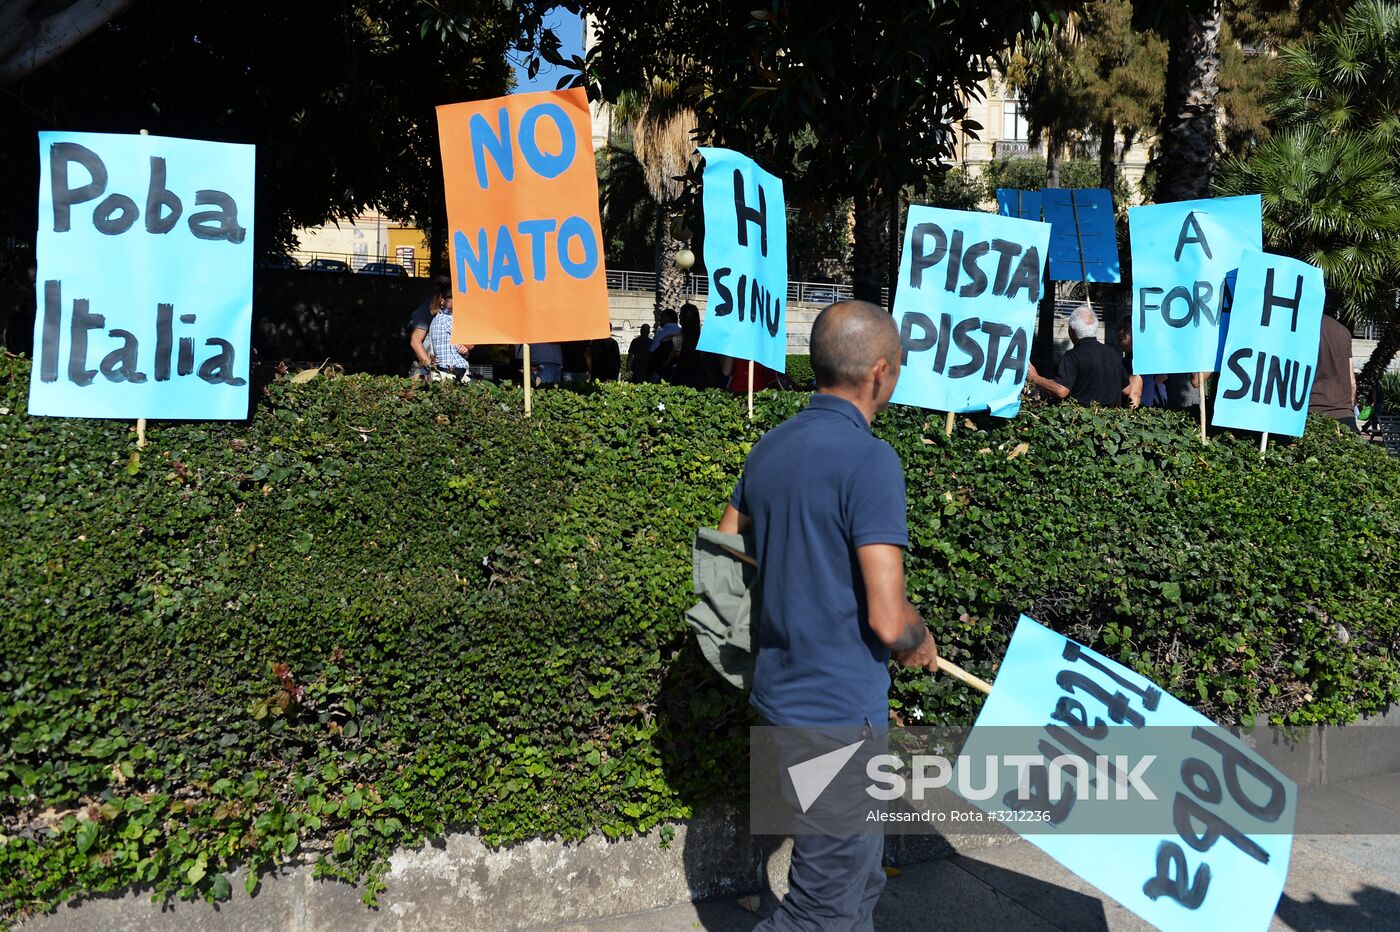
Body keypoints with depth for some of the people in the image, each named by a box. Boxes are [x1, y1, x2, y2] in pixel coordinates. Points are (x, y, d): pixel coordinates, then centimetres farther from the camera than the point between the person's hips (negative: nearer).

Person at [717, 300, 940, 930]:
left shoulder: (770, 447, 4)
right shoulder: (869, 459, -20)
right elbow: (889, 620, -23)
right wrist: (922, 645, -2)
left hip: (780, 691, 9)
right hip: (840, 710, -8)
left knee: (860, 879, 25)